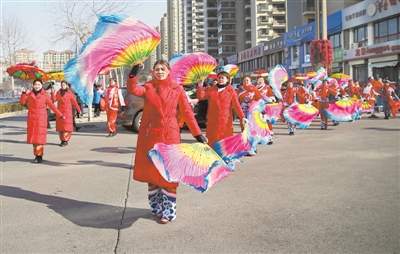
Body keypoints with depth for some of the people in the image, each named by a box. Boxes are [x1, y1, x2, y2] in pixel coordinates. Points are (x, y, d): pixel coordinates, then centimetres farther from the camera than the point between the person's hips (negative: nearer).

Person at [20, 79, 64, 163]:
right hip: (32, 118, 3)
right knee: (33, 136, 4)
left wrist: (60, 115, 0)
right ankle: (37, 155, 13)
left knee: (40, 137, -6)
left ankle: (39, 156, -3)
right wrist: (23, 93, -10)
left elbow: (52, 106, 3)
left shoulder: (45, 95, 3)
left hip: (41, 118, -3)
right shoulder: (30, 94, 11)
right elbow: (22, 102, 3)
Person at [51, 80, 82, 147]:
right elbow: (54, 99, 1)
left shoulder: (69, 93, 2)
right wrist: (52, 93, -14)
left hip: (67, 112, -4)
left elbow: (74, 102, 4)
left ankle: (65, 140, -5)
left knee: (66, 126, -8)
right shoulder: (59, 92, 12)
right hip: (60, 112, 4)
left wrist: (79, 110, 6)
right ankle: (62, 140, 13)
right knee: (60, 126, 5)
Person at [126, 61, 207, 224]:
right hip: (150, 135, 2)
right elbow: (132, 89, -15)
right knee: (151, 171, 9)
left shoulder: (177, 89, 3)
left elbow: (187, 112, 0)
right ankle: (156, 207, 26)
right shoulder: (148, 87, 6)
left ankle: (168, 211, 13)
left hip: (170, 135, -1)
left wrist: (198, 134, -5)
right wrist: (133, 74, -32)